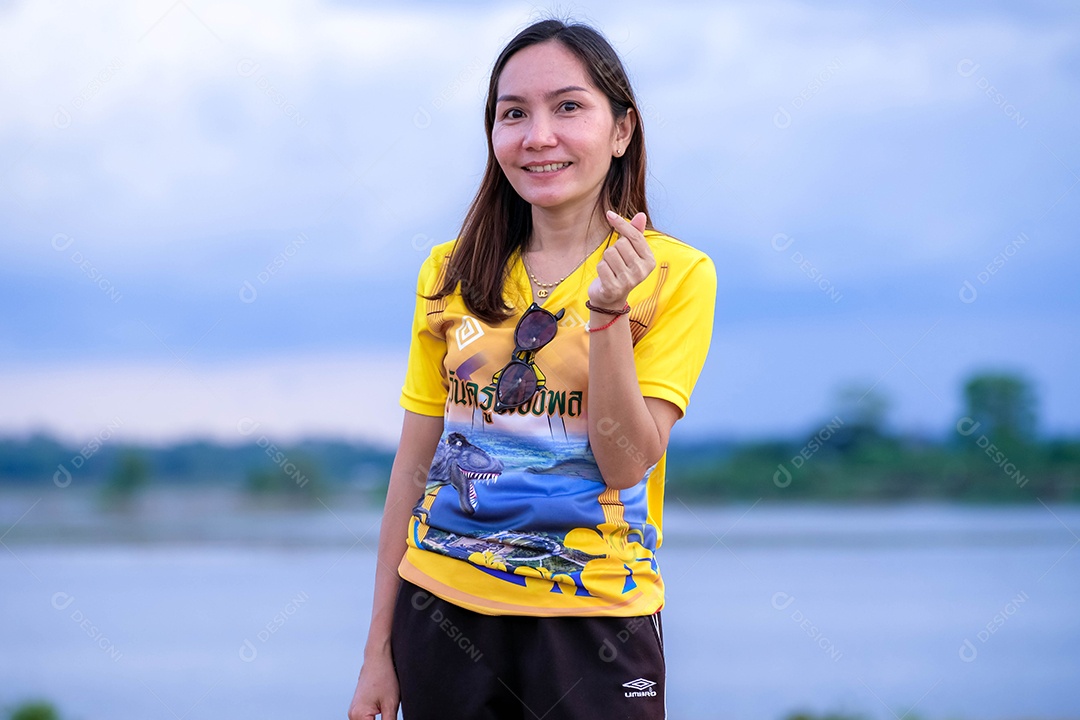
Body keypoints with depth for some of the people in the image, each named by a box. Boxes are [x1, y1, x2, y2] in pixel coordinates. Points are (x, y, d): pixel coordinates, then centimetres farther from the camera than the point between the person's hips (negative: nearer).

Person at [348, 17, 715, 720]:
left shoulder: (676, 274, -5)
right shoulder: (451, 275, 4)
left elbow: (627, 464, -12)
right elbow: (414, 468, 6)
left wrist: (608, 310, -22)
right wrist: (378, 651, 5)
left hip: (593, 625, -2)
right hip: (441, 609, 3)